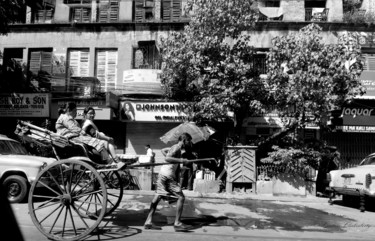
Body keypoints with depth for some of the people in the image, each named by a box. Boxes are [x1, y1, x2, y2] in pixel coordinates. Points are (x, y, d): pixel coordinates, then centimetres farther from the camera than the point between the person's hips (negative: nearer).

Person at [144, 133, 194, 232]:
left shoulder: (175, 147, 17)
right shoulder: (177, 147, -11)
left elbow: (163, 150, 33)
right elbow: (167, 158, -25)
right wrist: (181, 160, -26)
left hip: (163, 173, 10)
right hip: (168, 175, -10)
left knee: (157, 197, 11)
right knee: (181, 197, -5)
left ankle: (148, 222, 15)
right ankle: (177, 223, -2)